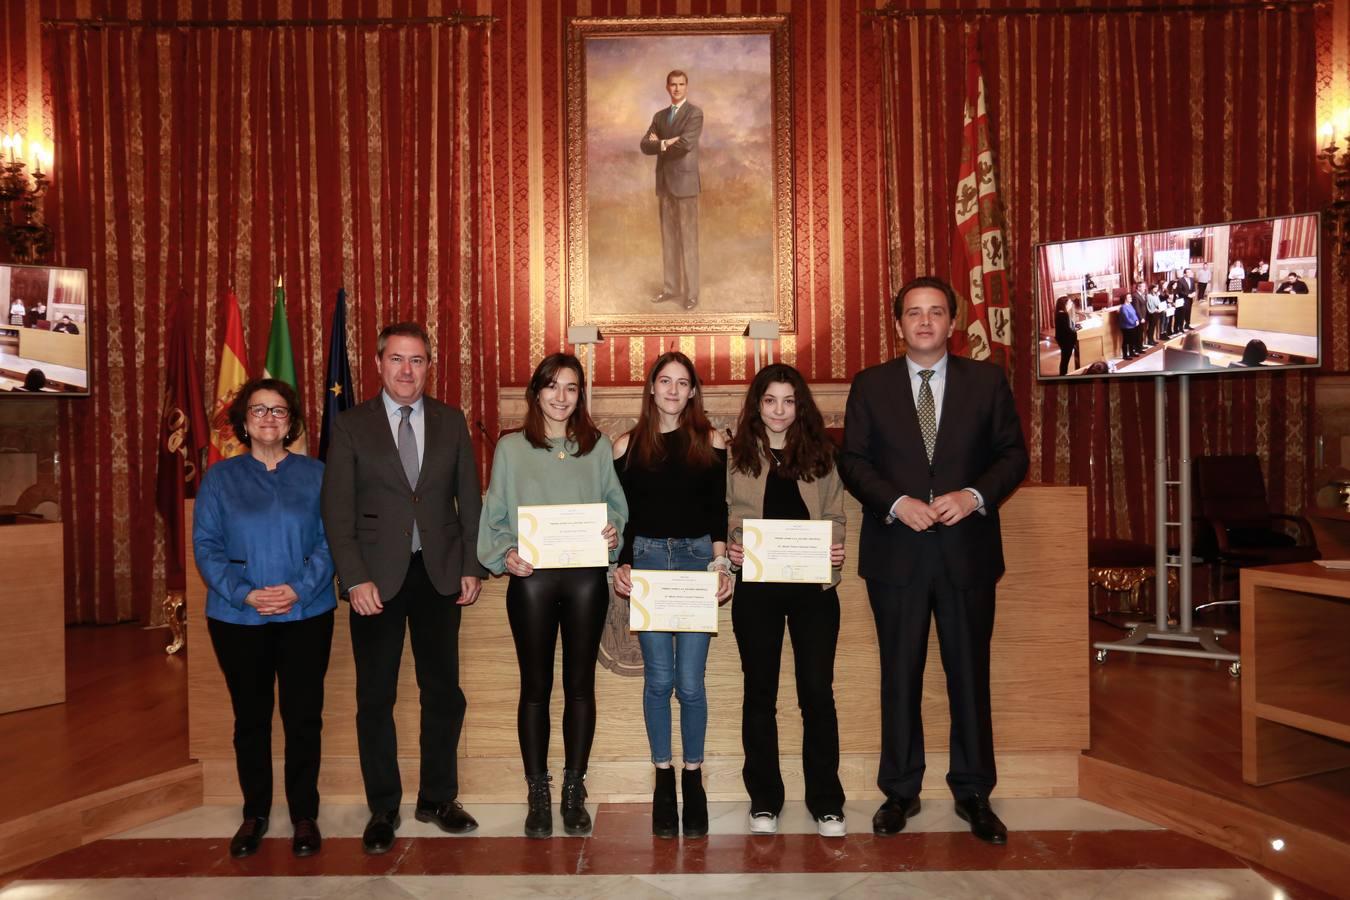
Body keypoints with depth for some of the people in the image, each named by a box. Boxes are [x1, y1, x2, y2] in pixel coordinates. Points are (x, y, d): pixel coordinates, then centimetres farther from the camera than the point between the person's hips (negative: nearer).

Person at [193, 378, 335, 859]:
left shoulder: (315, 474, 3)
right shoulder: (220, 476, 4)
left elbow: (330, 541, -3)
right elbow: (205, 544, -2)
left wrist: (300, 589, -18)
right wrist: (245, 594, -15)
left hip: (306, 616, 0)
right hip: (237, 619, 1)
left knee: (304, 717, 4)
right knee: (250, 717, 12)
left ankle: (305, 815, 19)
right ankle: (254, 813, 27)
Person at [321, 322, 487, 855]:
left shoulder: (451, 422, 6)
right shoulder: (351, 426, 0)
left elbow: (469, 499, 8)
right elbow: (337, 510, -4)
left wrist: (472, 567, 1)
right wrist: (355, 579, -12)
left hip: (440, 575, 2)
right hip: (376, 577, -2)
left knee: (443, 691, 8)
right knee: (376, 698, 7)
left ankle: (437, 798, 25)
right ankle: (383, 809, 22)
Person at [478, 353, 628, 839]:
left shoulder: (598, 447, 7)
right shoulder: (511, 448, 4)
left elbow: (616, 504, 10)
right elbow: (494, 516, 4)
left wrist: (613, 530, -10)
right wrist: (505, 555, -12)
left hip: (586, 577, 1)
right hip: (532, 578, -1)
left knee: (580, 685, 8)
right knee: (535, 687, 6)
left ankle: (574, 793, 21)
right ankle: (538, 795, 19)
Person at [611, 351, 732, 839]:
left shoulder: (710, 443, 6)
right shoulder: (628, 446, 7)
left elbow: (719, 511, 5)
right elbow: (621, 515, 7)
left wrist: (721, 563, -6)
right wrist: (621, 565, -4)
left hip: (698, 559, 0)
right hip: (646, 559, 0)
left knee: (691, 681, -1)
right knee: (659, 679, 2)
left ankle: (693, 777, 16)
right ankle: (663, 777, 17)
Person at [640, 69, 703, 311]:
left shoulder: (694, 113, -4)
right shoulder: (660, 115, 15)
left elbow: (686, 144, -19)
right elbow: (645, 146, 5)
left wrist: (660, 143, -4)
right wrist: (666, 143, -12)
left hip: (684, 182, -6)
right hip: (664, 183, 6)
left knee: (688, 239, -4)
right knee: (668, 239, 10)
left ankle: (691, 293, 0)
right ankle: (670, 288, 18)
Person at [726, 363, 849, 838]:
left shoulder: (820, 455, 8)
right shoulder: (736, 457, 4)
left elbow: (835, 517, 9)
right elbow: (722, 518, 5)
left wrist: (835, 549, -9)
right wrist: (730, 548, -14)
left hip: (813, 585, 1)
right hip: (755, 587, 0)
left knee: (818, 692, 2)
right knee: (760, 692, 9)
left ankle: (826, 801, 16)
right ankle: (764, 799, 21)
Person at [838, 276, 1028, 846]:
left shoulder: (987, 381, 5)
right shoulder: (870, 386, 4)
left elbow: (1013, 453, 3)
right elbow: (852, 460, 1)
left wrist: (976, 495, -14)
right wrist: (896, 503, -14)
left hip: (967, 551, 0)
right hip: (895, 552, 0)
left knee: (970, 673, 9)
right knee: (899, 676, 9)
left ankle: (973, 793, 24)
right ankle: (900, 792, 23)